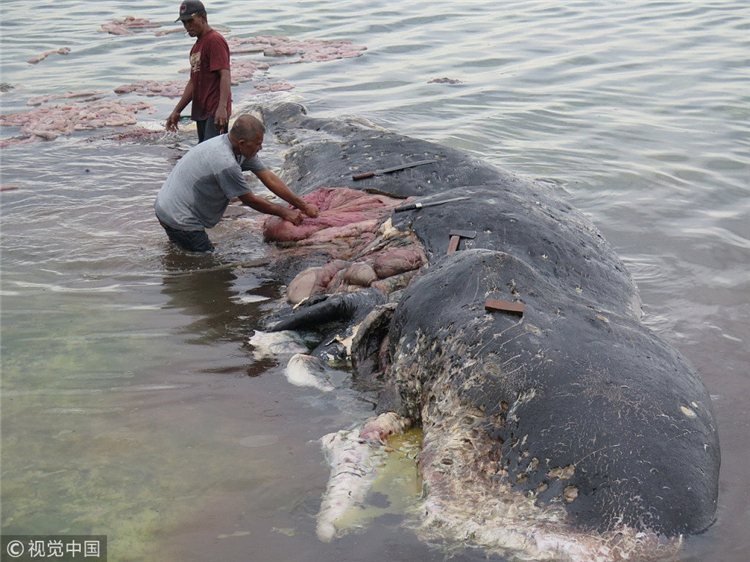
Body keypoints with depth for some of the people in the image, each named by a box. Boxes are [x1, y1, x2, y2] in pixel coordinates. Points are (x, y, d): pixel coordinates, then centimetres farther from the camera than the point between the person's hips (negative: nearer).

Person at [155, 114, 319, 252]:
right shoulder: (225, 162, -31)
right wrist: (284, 213, -6)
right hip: (179, 219, -10)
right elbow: (250, 200, -18)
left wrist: (304, 207, 2)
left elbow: (270, 179, 1)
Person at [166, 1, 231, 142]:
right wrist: (177, 111, 26)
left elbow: (225, 75, -19)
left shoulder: (215, 40, -7)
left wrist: (222, 107, -31)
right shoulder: (196, 46, 23)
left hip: (216, 113, -10)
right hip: (201, 112, 10)